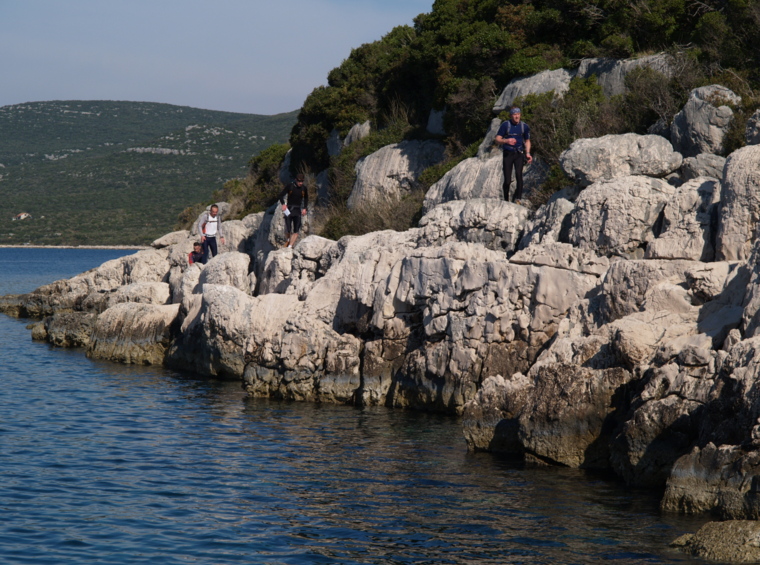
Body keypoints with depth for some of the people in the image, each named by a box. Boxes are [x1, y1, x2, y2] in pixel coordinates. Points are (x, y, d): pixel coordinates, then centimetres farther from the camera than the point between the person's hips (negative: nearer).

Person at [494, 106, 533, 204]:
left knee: (519, 174, -21)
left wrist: (528, 153, 4)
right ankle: (506, 200, 14)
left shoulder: (524, 126, 5)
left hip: (519, 154, 1)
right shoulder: (505, 125, -4)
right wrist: (506, 141, -26)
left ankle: (517, 198, -20)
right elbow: (497, 140, -6)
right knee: (507, 180, -3)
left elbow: (527, 141, 18)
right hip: (508, 154, -1)